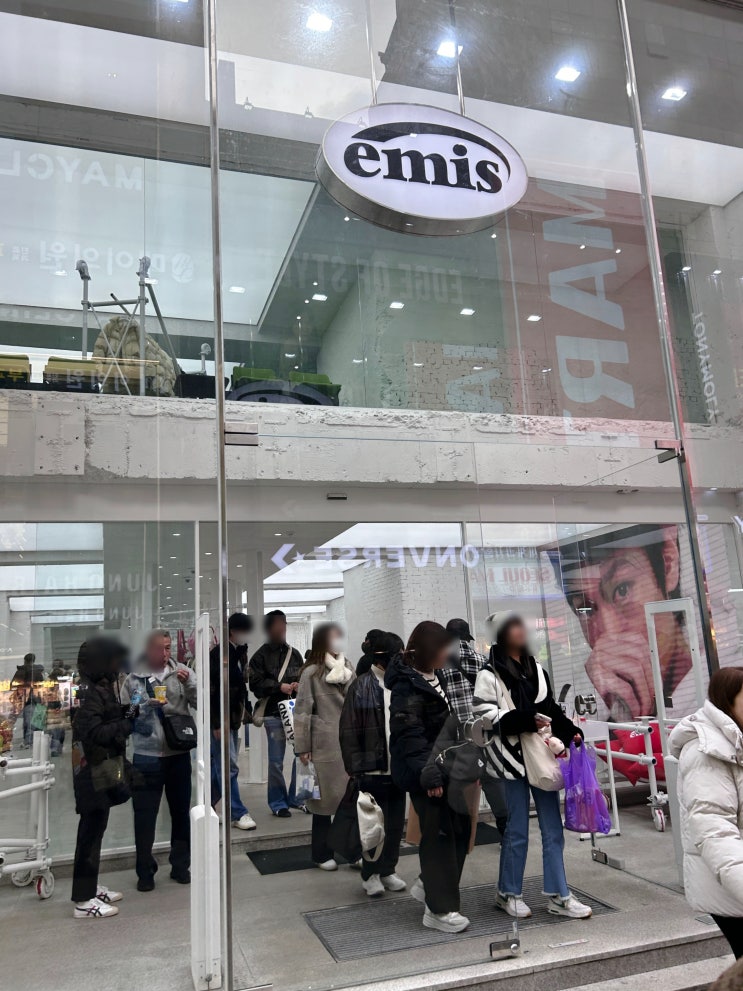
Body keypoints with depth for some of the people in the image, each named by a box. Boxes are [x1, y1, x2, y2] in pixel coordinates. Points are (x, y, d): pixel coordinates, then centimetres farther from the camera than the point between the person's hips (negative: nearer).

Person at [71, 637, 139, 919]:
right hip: (92, 772, -10)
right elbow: (92, 733, -26)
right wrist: (127, 724, -27)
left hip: (103, 769, 10)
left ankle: (91, 886, 30)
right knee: (91, 831, -2)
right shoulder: (88, 692, -20)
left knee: (95, 829, 18)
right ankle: (83, 900, 7)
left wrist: (124, 712, -1)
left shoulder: (101, 688, 10)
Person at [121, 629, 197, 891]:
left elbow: (202, 704, -6)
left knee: (181, 811, 13)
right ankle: (145, 871, 22)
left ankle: (181, 865, 28)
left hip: (179, 754, 1)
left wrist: (189, 683, -22)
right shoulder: (133, 679, -2)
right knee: (145, 815, 6)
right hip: (146, 756, -1)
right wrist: (147, 706, -17)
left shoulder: (181, 672, 0)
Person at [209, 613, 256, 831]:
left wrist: (246, 709, 6)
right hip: (220, 719, -8)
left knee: (221, 766, 14)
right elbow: (212, 690, -17)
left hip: (234, 717, 8)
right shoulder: (218, 654, -14)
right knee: (229, 767, -3)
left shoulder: (240, 653, 12)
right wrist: (217, 723, -18)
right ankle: (238, 813, 4)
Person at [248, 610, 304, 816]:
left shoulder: (294, 653, 12)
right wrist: (279, 687, -16)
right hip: (274, 712, -4)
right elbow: (256, 683, -8)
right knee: (276, 761, 2)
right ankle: (278, 803, 17)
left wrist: (300, 684, -4)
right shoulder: (260, 656, -2)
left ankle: (295, 797, 25)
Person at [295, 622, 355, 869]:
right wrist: (302, 748, -8)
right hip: (325, 745, -4)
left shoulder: (348, 669, 12)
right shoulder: (312, 672, -5)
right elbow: (302, 711, -6)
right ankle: (322, 854, 21)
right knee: (326, 800, 6)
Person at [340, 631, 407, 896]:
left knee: (396, 824, 13)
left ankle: (387, 870, 30)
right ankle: (370, 874, 21)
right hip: (373, 769, -5)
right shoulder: (361, 687, -8)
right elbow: (350, 731, -8)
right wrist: (354, 766, -11)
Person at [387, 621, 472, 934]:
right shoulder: (407, 687, -19)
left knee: (460, 828, 14)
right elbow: (409, 737, -23)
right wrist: (428, 774, -27)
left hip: (447, 768, 9)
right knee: (439, 835, 0)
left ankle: (428, 884, 33)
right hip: (427, 775, -9)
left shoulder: (434, 677, 9)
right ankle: (439, 909, 14)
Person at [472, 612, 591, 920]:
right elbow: (487, 716, -14)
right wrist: (527, 720, -22)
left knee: (553, 829, 9)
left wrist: (571, 732, 2)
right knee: (517, 831, 3)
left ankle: (558, 895, 19)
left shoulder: (536, 669, 14)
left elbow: (552, 709, 19)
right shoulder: (489, 674, -6)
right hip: (512, 757, -6)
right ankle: (508, 893, 21)